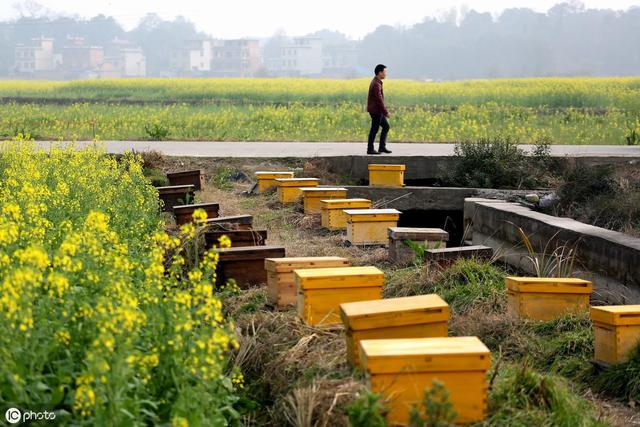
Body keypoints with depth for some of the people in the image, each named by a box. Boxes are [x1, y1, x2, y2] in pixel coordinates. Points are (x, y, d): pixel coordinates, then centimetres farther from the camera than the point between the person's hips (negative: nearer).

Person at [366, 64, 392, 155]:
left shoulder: (375, 82, 14)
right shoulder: (376, 84, -19)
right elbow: (379, 100, -22)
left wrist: (384, 112, 21)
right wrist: (386, 112, -18)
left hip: (377, 111, 10)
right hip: (376, 111, -10)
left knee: (386, 126, 13)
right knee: (375, 130, -2)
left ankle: (382, 147, 15)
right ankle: (370, 149, 5)